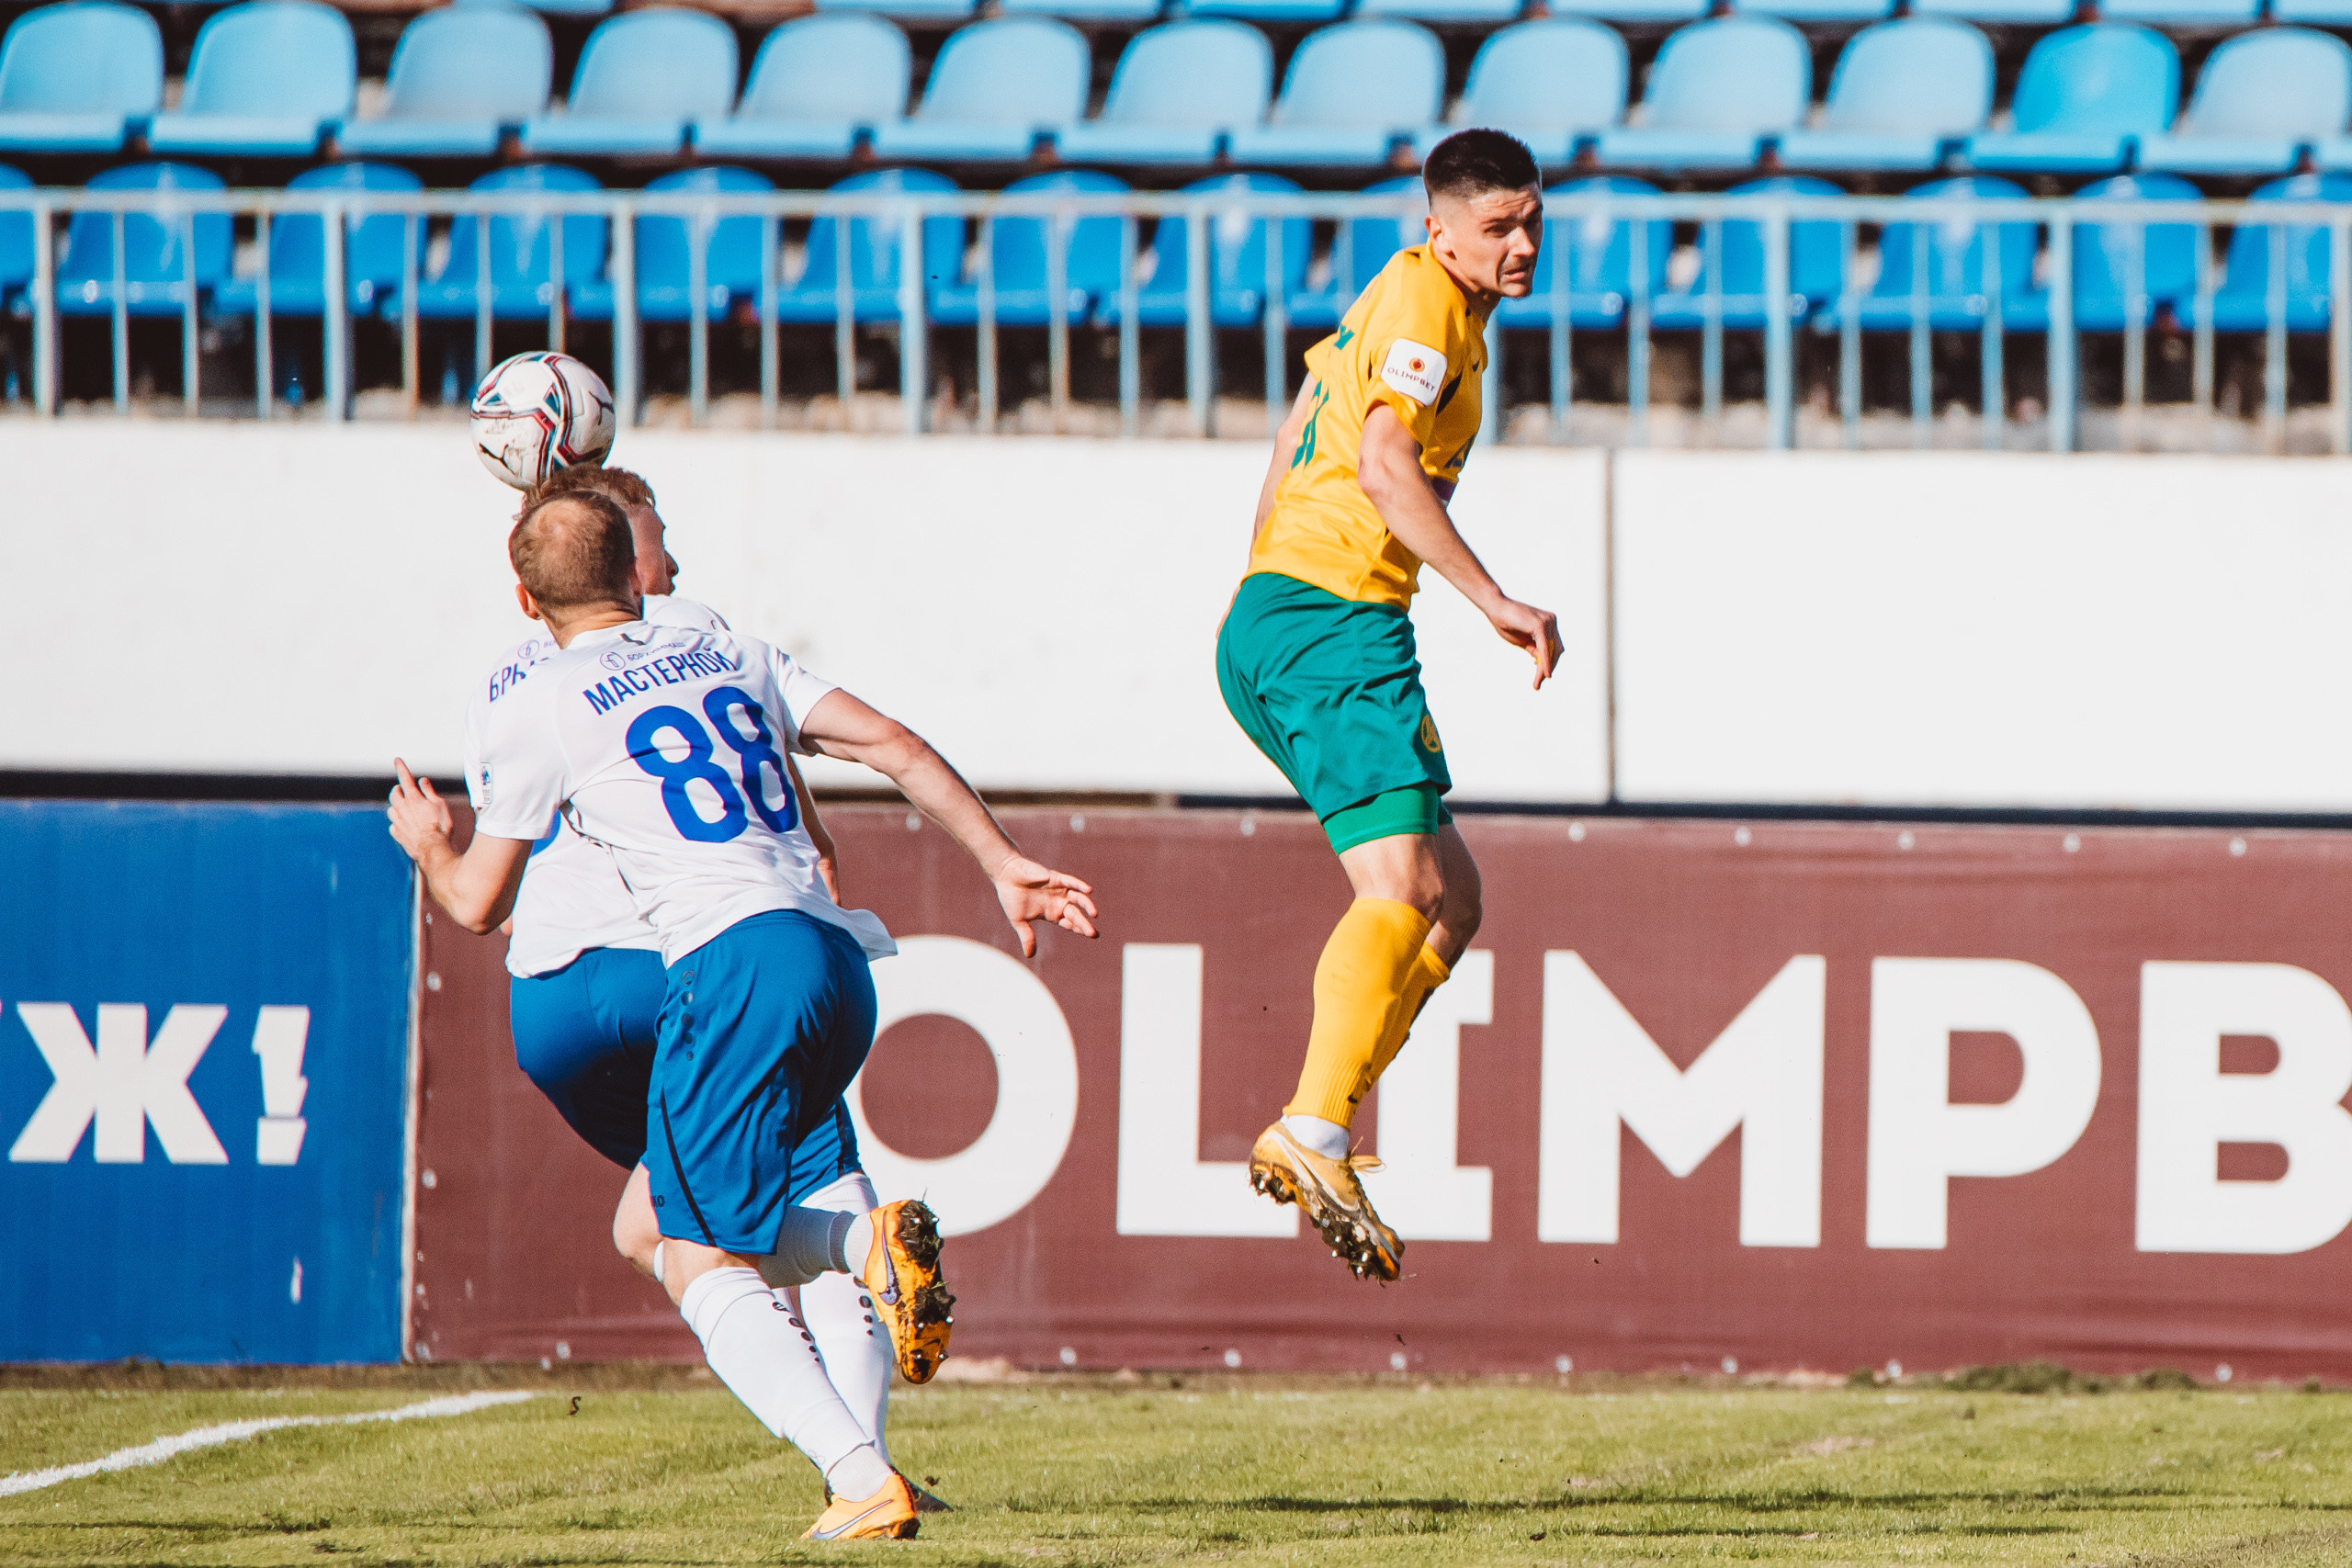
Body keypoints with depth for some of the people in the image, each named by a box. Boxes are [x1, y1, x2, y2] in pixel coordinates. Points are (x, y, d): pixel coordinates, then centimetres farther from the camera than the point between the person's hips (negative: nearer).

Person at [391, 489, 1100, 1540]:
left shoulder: (540, 707, 9)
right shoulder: (732, 657, 24)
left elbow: (476, 904, 17)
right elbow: (894, 747, 14)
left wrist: (427, 844, 39)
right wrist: (1004, 865, 10)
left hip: (734, 959, -6)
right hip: (843, 958, 6)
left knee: (702, 1267, -4)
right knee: (663, 1227, 20)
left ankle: (860, 1478, -26)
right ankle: (869, 1242, -8)